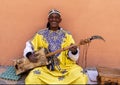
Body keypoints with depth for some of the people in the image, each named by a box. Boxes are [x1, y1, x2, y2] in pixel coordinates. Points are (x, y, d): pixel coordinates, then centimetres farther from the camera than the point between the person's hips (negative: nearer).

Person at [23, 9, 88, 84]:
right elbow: (29, 45, 12)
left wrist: (73, 51, -24)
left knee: (81, 78, -23)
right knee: (31, 79, -27)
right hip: (45, 68, 0)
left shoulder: (67, 35, 5)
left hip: (65, 68, 1)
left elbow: (74, 57, 1)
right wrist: (29, 55, -10)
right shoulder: (41, 34, 5)